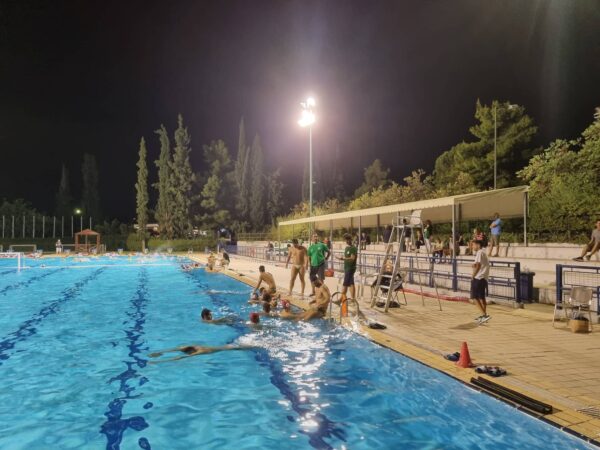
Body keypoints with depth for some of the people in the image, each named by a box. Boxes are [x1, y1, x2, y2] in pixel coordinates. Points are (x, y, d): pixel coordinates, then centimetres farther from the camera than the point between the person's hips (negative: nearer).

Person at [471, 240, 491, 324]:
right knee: (481, 297, 16)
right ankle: (484, 315, 21)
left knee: (475, 297, -9)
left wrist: (473, 276, -11)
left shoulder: (479, 253, -12)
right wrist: (474, 265, 1)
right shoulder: (483, 252, 18)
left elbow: (478, 265, -17)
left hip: (478, 278, -10)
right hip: (484, 278, 10)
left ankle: (484, 315, -17)